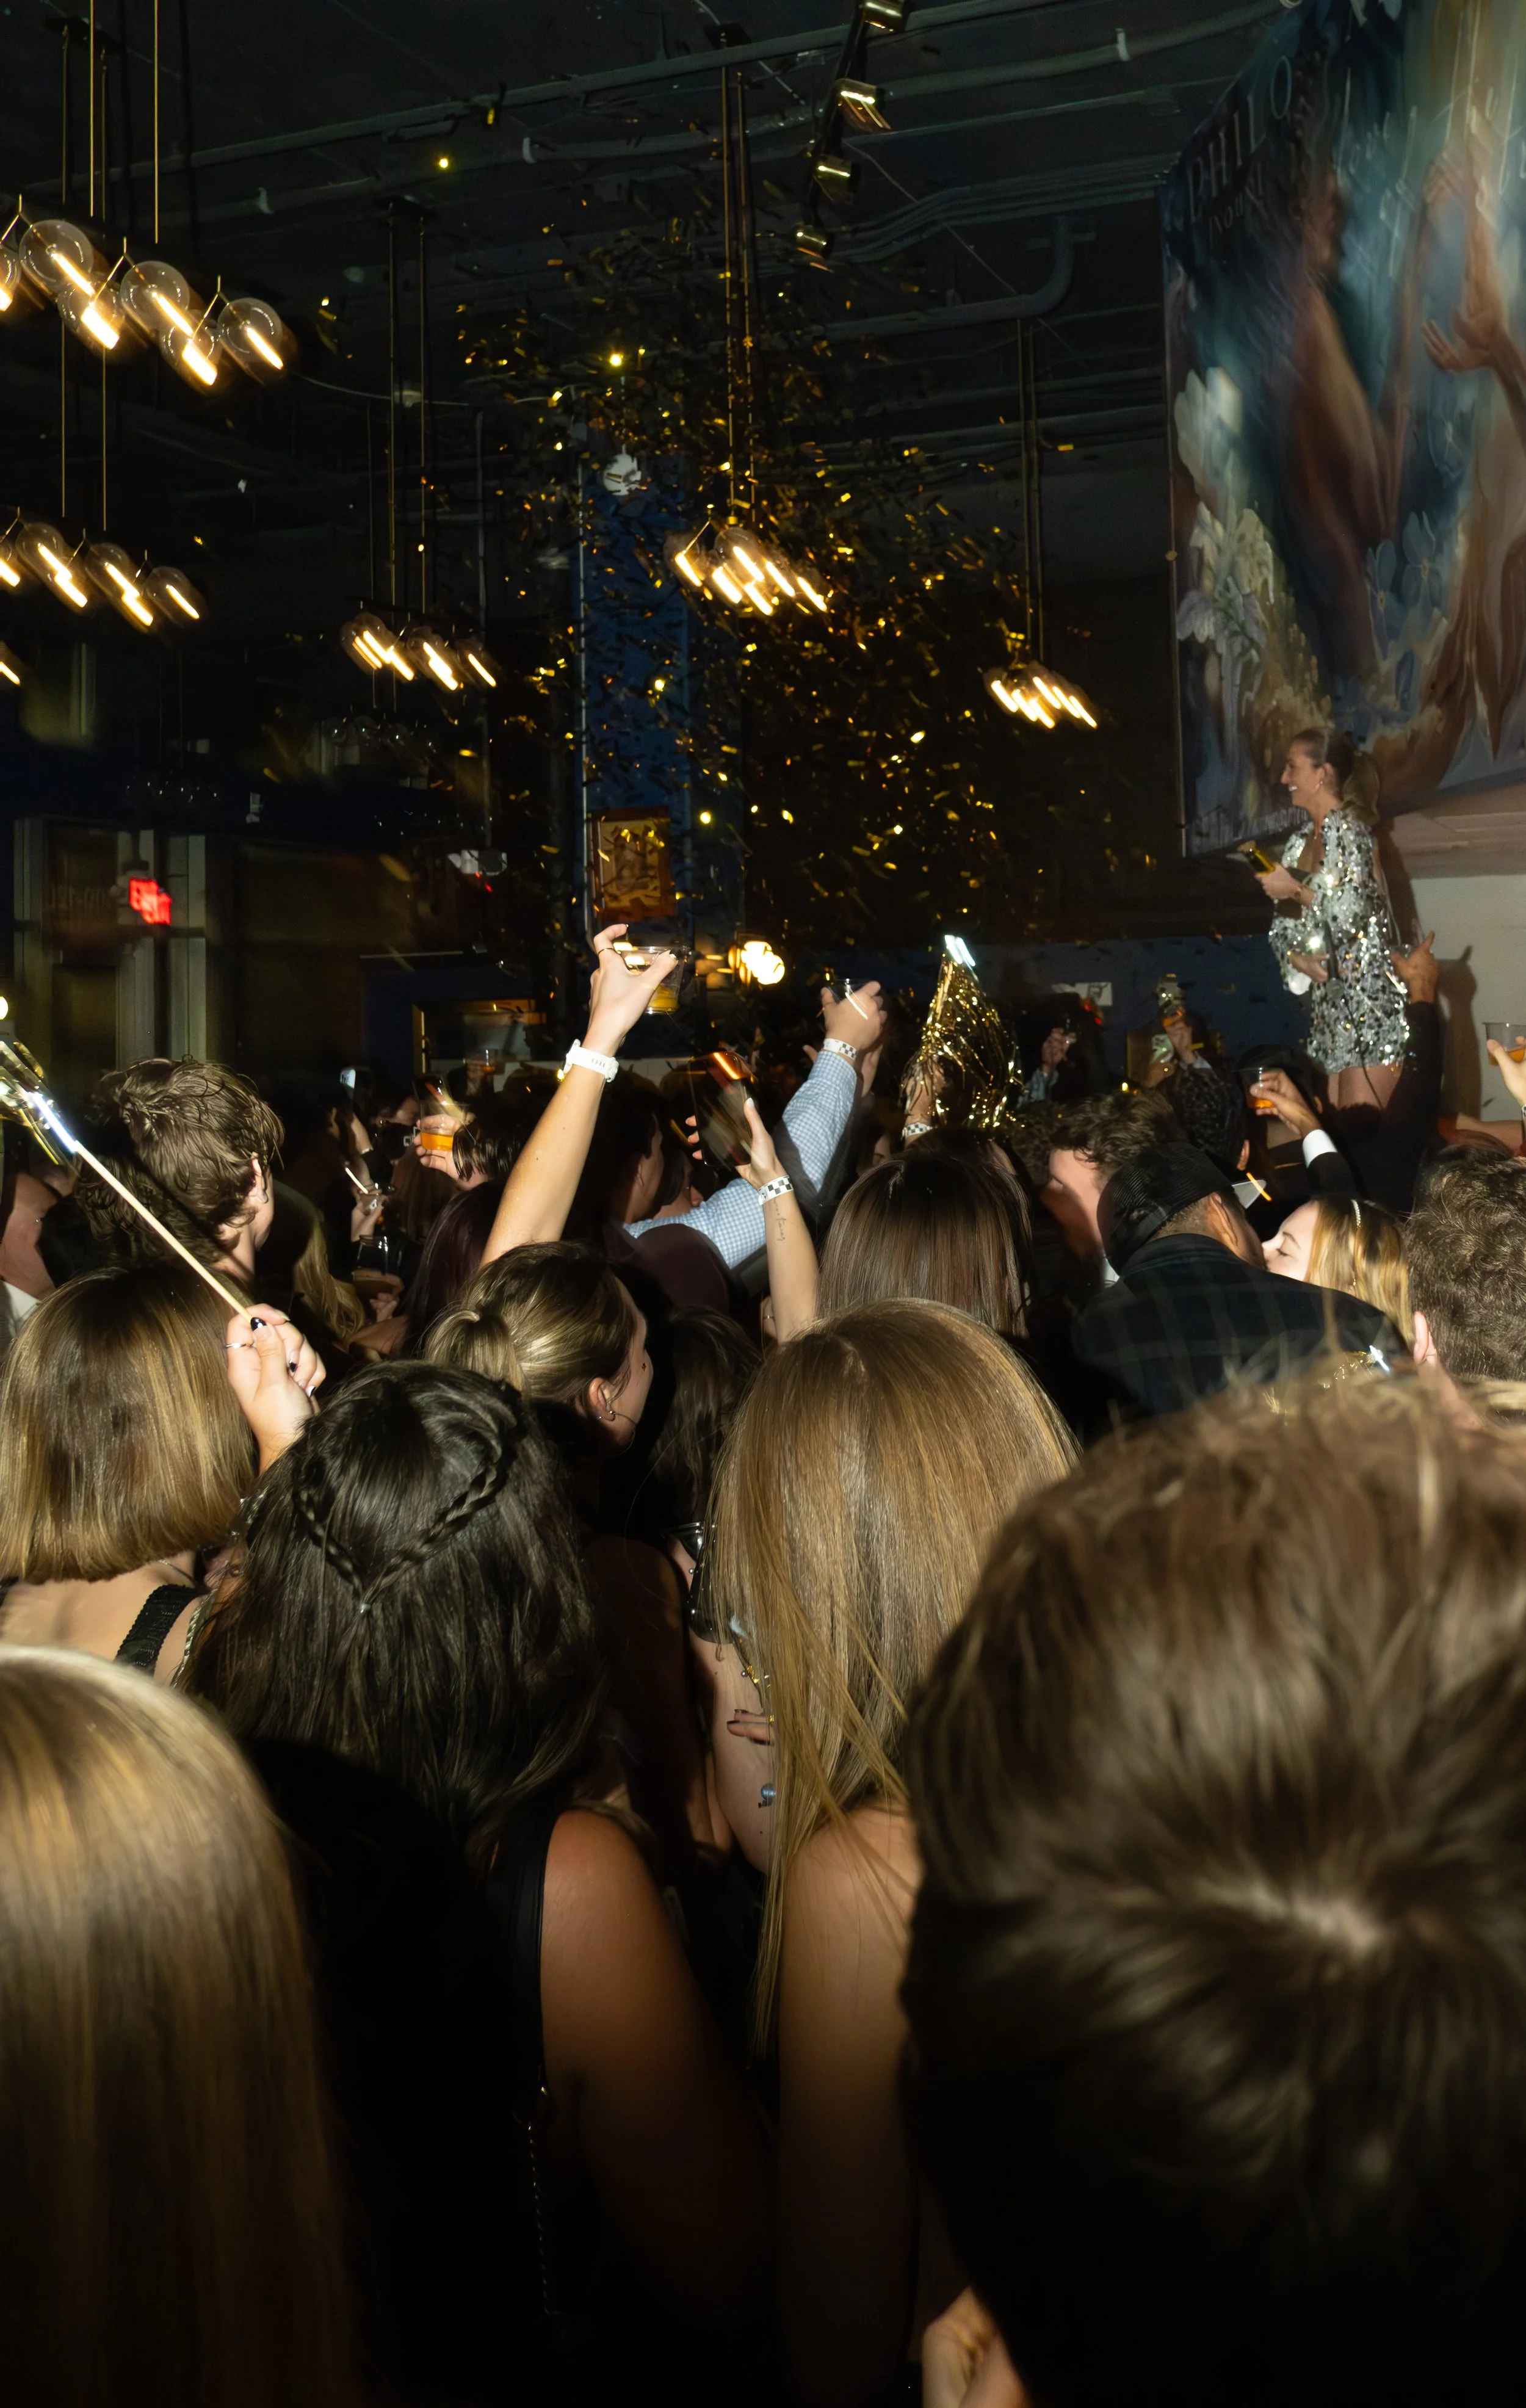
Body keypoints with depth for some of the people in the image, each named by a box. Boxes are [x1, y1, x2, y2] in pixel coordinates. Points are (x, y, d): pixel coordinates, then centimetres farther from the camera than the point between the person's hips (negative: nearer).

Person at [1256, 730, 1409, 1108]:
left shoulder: (1347, 827, -7)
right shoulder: (1299, 843, 17)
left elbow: (1352, 914, -19)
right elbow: (1282, 928, 17)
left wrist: (1295, 891, -8)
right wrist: (1298, 959, -3)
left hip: (1369, 996, -8)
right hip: (1328, 1000, 8)